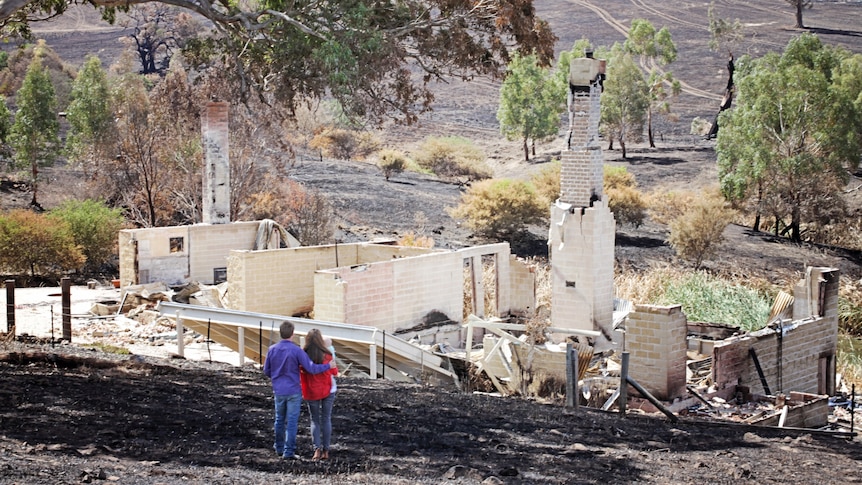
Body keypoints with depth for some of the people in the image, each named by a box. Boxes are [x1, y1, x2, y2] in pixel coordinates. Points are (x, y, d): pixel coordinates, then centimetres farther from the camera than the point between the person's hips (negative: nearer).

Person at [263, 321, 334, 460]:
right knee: (292, 421, 1)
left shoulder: (272, 350, -2)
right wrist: (328, 366, -4)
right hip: (293, 391, -4)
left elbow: (266, 371, 6)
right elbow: (311, 368, -17)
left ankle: (279, 448, 29)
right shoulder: (297, 351, -15)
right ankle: (289, 451, 2)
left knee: (279, 420, 18)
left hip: (278, 391, 4)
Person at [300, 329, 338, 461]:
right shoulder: (326, 355, -11)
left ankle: (317, 449, -5)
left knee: (315, 421, 10)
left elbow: (302, 374, -4)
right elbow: (334, 372, 1)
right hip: (327, 391, 0)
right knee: (326, 420, 10)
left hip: (311, 393, 0)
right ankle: (326, 450, 9)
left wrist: (304, 392, 9)